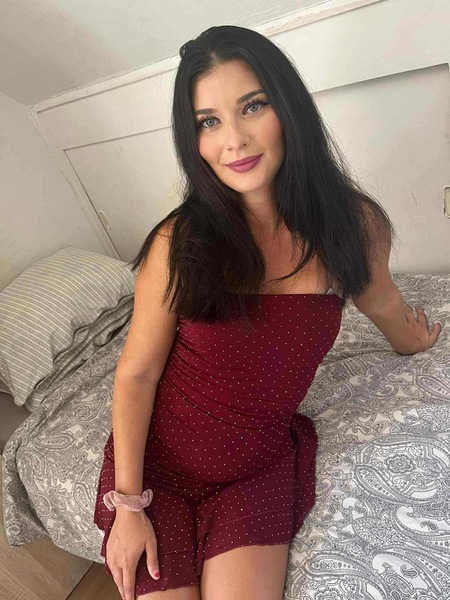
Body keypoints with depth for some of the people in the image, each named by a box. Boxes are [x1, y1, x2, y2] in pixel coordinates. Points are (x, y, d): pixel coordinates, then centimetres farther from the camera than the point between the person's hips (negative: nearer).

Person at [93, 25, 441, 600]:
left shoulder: (352, 224, -11)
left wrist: (412, 342, 31)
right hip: (159, 459, -1)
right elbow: (136, 374, -12)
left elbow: (381, 301, 11)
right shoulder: (181, 242, -20)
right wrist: (128, 505, -8)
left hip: (262, 463, 2)